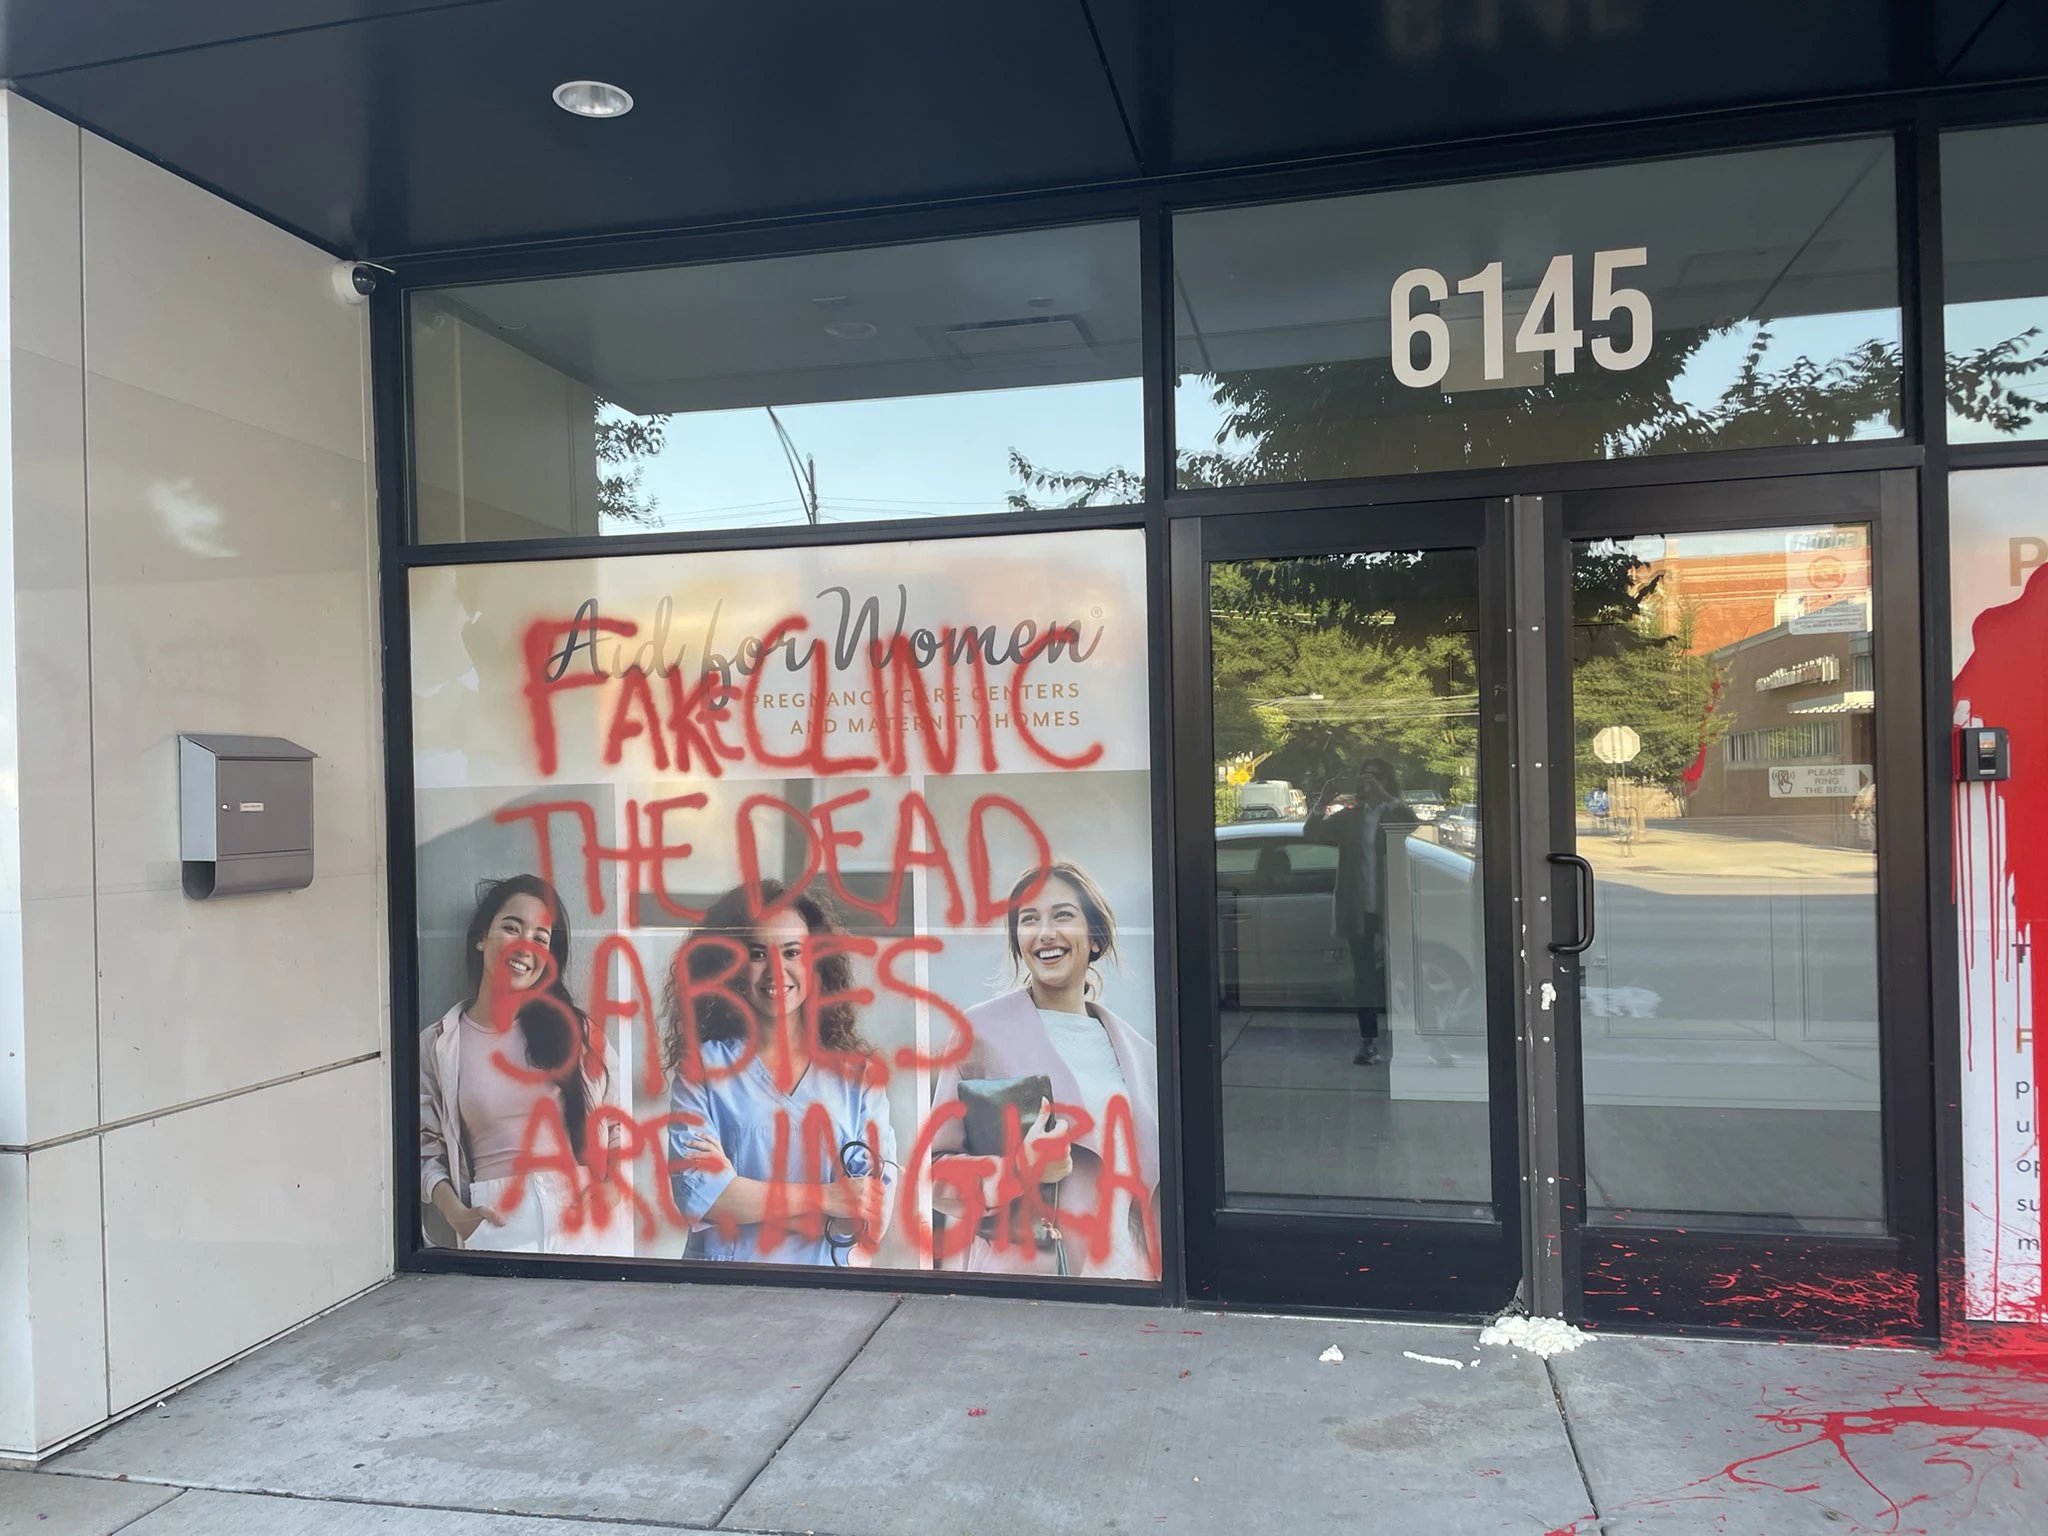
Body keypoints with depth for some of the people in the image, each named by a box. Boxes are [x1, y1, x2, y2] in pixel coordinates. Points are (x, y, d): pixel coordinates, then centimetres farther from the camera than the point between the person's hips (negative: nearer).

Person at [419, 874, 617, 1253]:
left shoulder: (571, 1030, 5)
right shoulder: (437, 1046, 4)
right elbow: (427, 1151, 5)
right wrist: (456, 1214, -11)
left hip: (580, 1218, 1)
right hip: (496, 1223, -1)